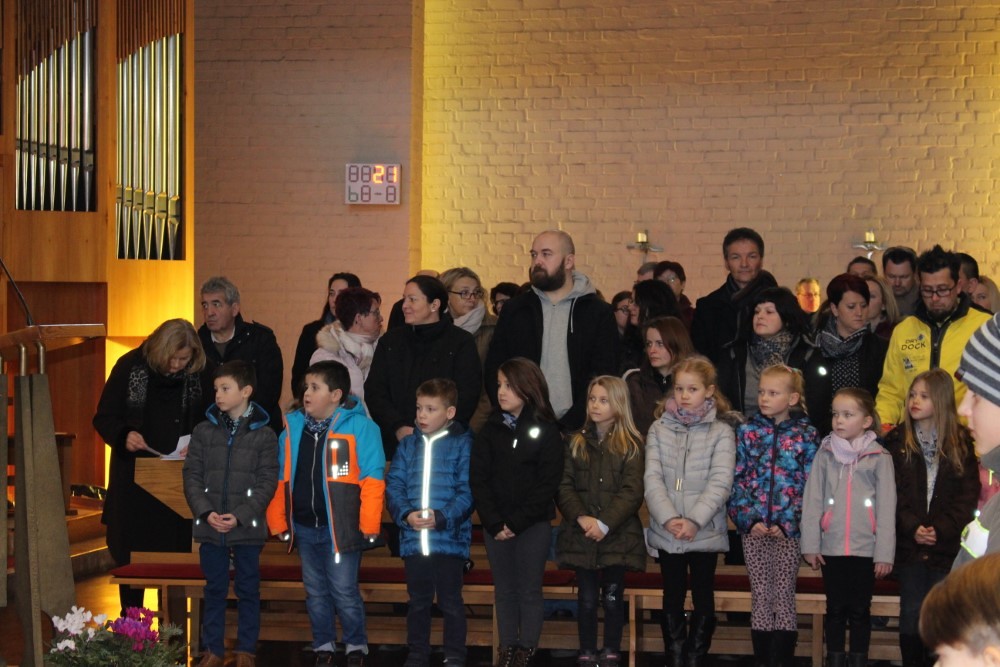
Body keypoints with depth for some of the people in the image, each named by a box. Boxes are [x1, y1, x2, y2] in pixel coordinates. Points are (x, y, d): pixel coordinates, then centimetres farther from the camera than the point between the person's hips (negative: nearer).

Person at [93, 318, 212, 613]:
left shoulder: (198, 376, -2)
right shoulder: (130, 367, -7)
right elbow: (104, 417, -3)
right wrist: (124, 436, -23)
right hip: (134, 476, -1)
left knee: (175, 551, 2)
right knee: (131, 551, 6)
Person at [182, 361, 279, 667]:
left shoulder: (264, 435, -2)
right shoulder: (203, 431, 4)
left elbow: (267, 483, -5)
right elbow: (192, 476, 2)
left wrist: (239, 516, -14)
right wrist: (206, 512, -11)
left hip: (248, 527, -2)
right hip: (209, 526, 2)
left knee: (248, 590, 7)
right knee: (214, 590, 10)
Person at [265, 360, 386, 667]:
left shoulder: (359, 426, -11)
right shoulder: (293, 426, 5)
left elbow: (372, 480, -12)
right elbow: (280, 478, 9)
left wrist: (368, 526, -14)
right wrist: (278, 522, 6)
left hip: (341, 527, -5)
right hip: (304, 527, 5)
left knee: (344, 592, 2)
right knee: (315, 592, 15)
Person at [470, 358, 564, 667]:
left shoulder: (546, 431, -4)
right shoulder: (490, 429, 4)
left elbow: (547, 483, -9)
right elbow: (478, 479, 0)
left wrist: (516, 523, -14)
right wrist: (494, 523, -11)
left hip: (533, 523, -3)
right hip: (496, 525, 3)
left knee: (529, 590, 4)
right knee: (504, 590, 9)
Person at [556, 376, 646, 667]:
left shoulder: (631, 445, 0)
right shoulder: (576, 442, 9)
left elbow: (632, 491, -8)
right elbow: (564, 485, 2)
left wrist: (605, 523, -17)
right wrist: (581, 517, -14)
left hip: (618, 535, -2)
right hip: (581, 534, 2)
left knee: (612, 597, 4)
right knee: (587, 597, 6)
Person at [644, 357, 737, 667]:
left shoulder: (721, 432, -3)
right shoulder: (659, 430, 4)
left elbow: (721, 482, -10)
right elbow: (652, 479, -4)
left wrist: (694, 520, -20)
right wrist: (668, 518, -17)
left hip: (706, 532, -2)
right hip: (666, 532, 2)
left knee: (703, 597, 7)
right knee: (672, 597, 9)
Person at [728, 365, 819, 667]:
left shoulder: (806, 436, 0)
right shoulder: (747, 432, 5)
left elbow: (811, 486, -3)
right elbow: (737, 480, 2)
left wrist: (787, 522, -12)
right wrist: (749, 518, -9)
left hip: (789, 528, -1)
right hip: (754, 527, 2)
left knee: (784, 598, 2)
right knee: (760, 599, 5)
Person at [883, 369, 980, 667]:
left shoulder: (961, 442, 1)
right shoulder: (897, 441, 2)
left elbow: (969, 494, -3)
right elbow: (892, 494, -2)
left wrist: (941, 529, -13)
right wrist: (912, 528, -14)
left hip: (947, 544, 0)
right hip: (909, 544, 1)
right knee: (911, 612, 4)